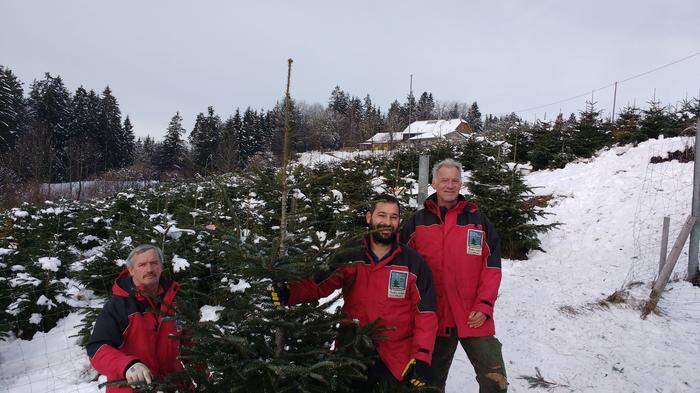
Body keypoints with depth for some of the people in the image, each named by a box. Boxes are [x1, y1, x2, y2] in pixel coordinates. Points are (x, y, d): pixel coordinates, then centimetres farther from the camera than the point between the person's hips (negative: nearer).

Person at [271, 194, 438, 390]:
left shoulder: (413, 262, -5)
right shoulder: (349, 257, -1)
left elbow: (425, 313, -5)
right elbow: (318, 284, -3)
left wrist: (422, 358, -12)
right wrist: (289, 293, -22)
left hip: (399, 363, -1)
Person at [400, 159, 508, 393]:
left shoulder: (479, 221, 5)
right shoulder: (416, 223, 5)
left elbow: (492, 267, 2)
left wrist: (483, 306, -7)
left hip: (475, 318, 0)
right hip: (433, 318, 1)